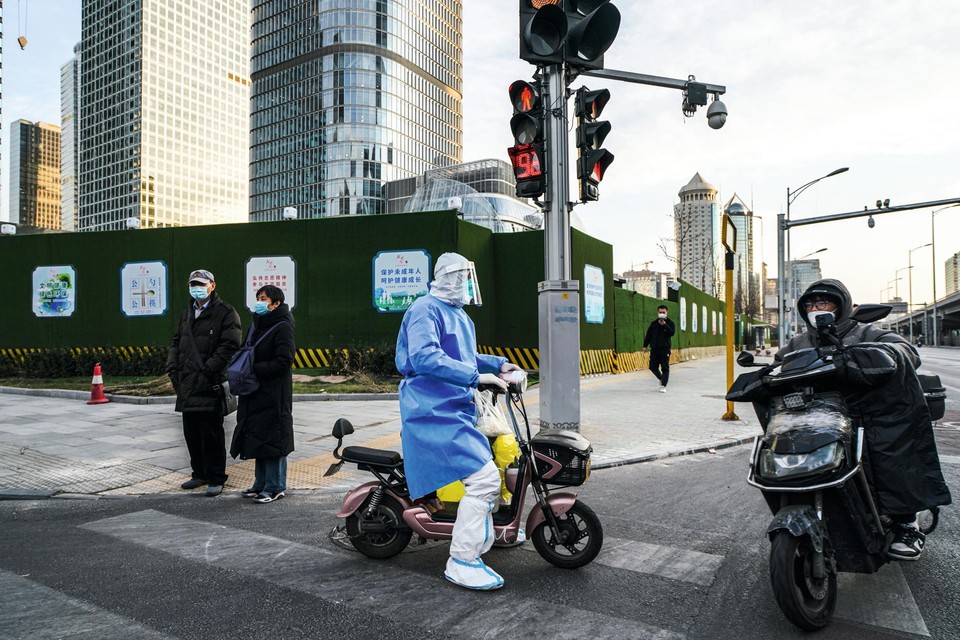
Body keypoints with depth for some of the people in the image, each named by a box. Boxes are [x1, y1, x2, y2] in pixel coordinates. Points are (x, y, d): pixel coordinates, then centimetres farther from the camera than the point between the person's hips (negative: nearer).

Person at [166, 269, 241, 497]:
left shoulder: (225, 313, -6)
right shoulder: (187, 313, 19)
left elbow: (229, 346, -14)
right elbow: (176, 343, 24)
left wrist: (208, 370, -18)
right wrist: (173, 368, 9)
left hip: (211, 385, -8)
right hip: (187, 386, 8)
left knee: (211, 434, -3)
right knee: (191, 433, 15)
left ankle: (216, 478, 8)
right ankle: (200, 474, 29)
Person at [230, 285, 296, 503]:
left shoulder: (282, 327, -12)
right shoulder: (256, 325, 13)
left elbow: (283, 361, -18)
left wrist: (254, 369, -19)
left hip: (274, 394, -8)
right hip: (256, 392, 8)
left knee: (272, 438, -1)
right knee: (258, 438, 14)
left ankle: (275, 487, 9)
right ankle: (261, 484, 25)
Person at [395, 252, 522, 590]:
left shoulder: (460, 315, 21)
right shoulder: (426, 309, -12)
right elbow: (423, 356, -27)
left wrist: (499, 364, 19)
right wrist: (476, 376, -29)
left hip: (457, 409, 11)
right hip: (435, 412, -11)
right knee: (484, 477, -19)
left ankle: (486, 536, 38)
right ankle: (461, 562, -8)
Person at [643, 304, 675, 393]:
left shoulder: (669, 322, 3)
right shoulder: (654, 323, 12)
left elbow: (672, 332, -14)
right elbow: (648, 335, 13)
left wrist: (664, 325, -22)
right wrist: (645, 345, 7)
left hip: (665, 349, -4)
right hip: (654, 349, 4)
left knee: (665, 368, -6)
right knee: (653, 367, 5)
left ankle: (663, 385, -4)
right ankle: (661, 378, 31)